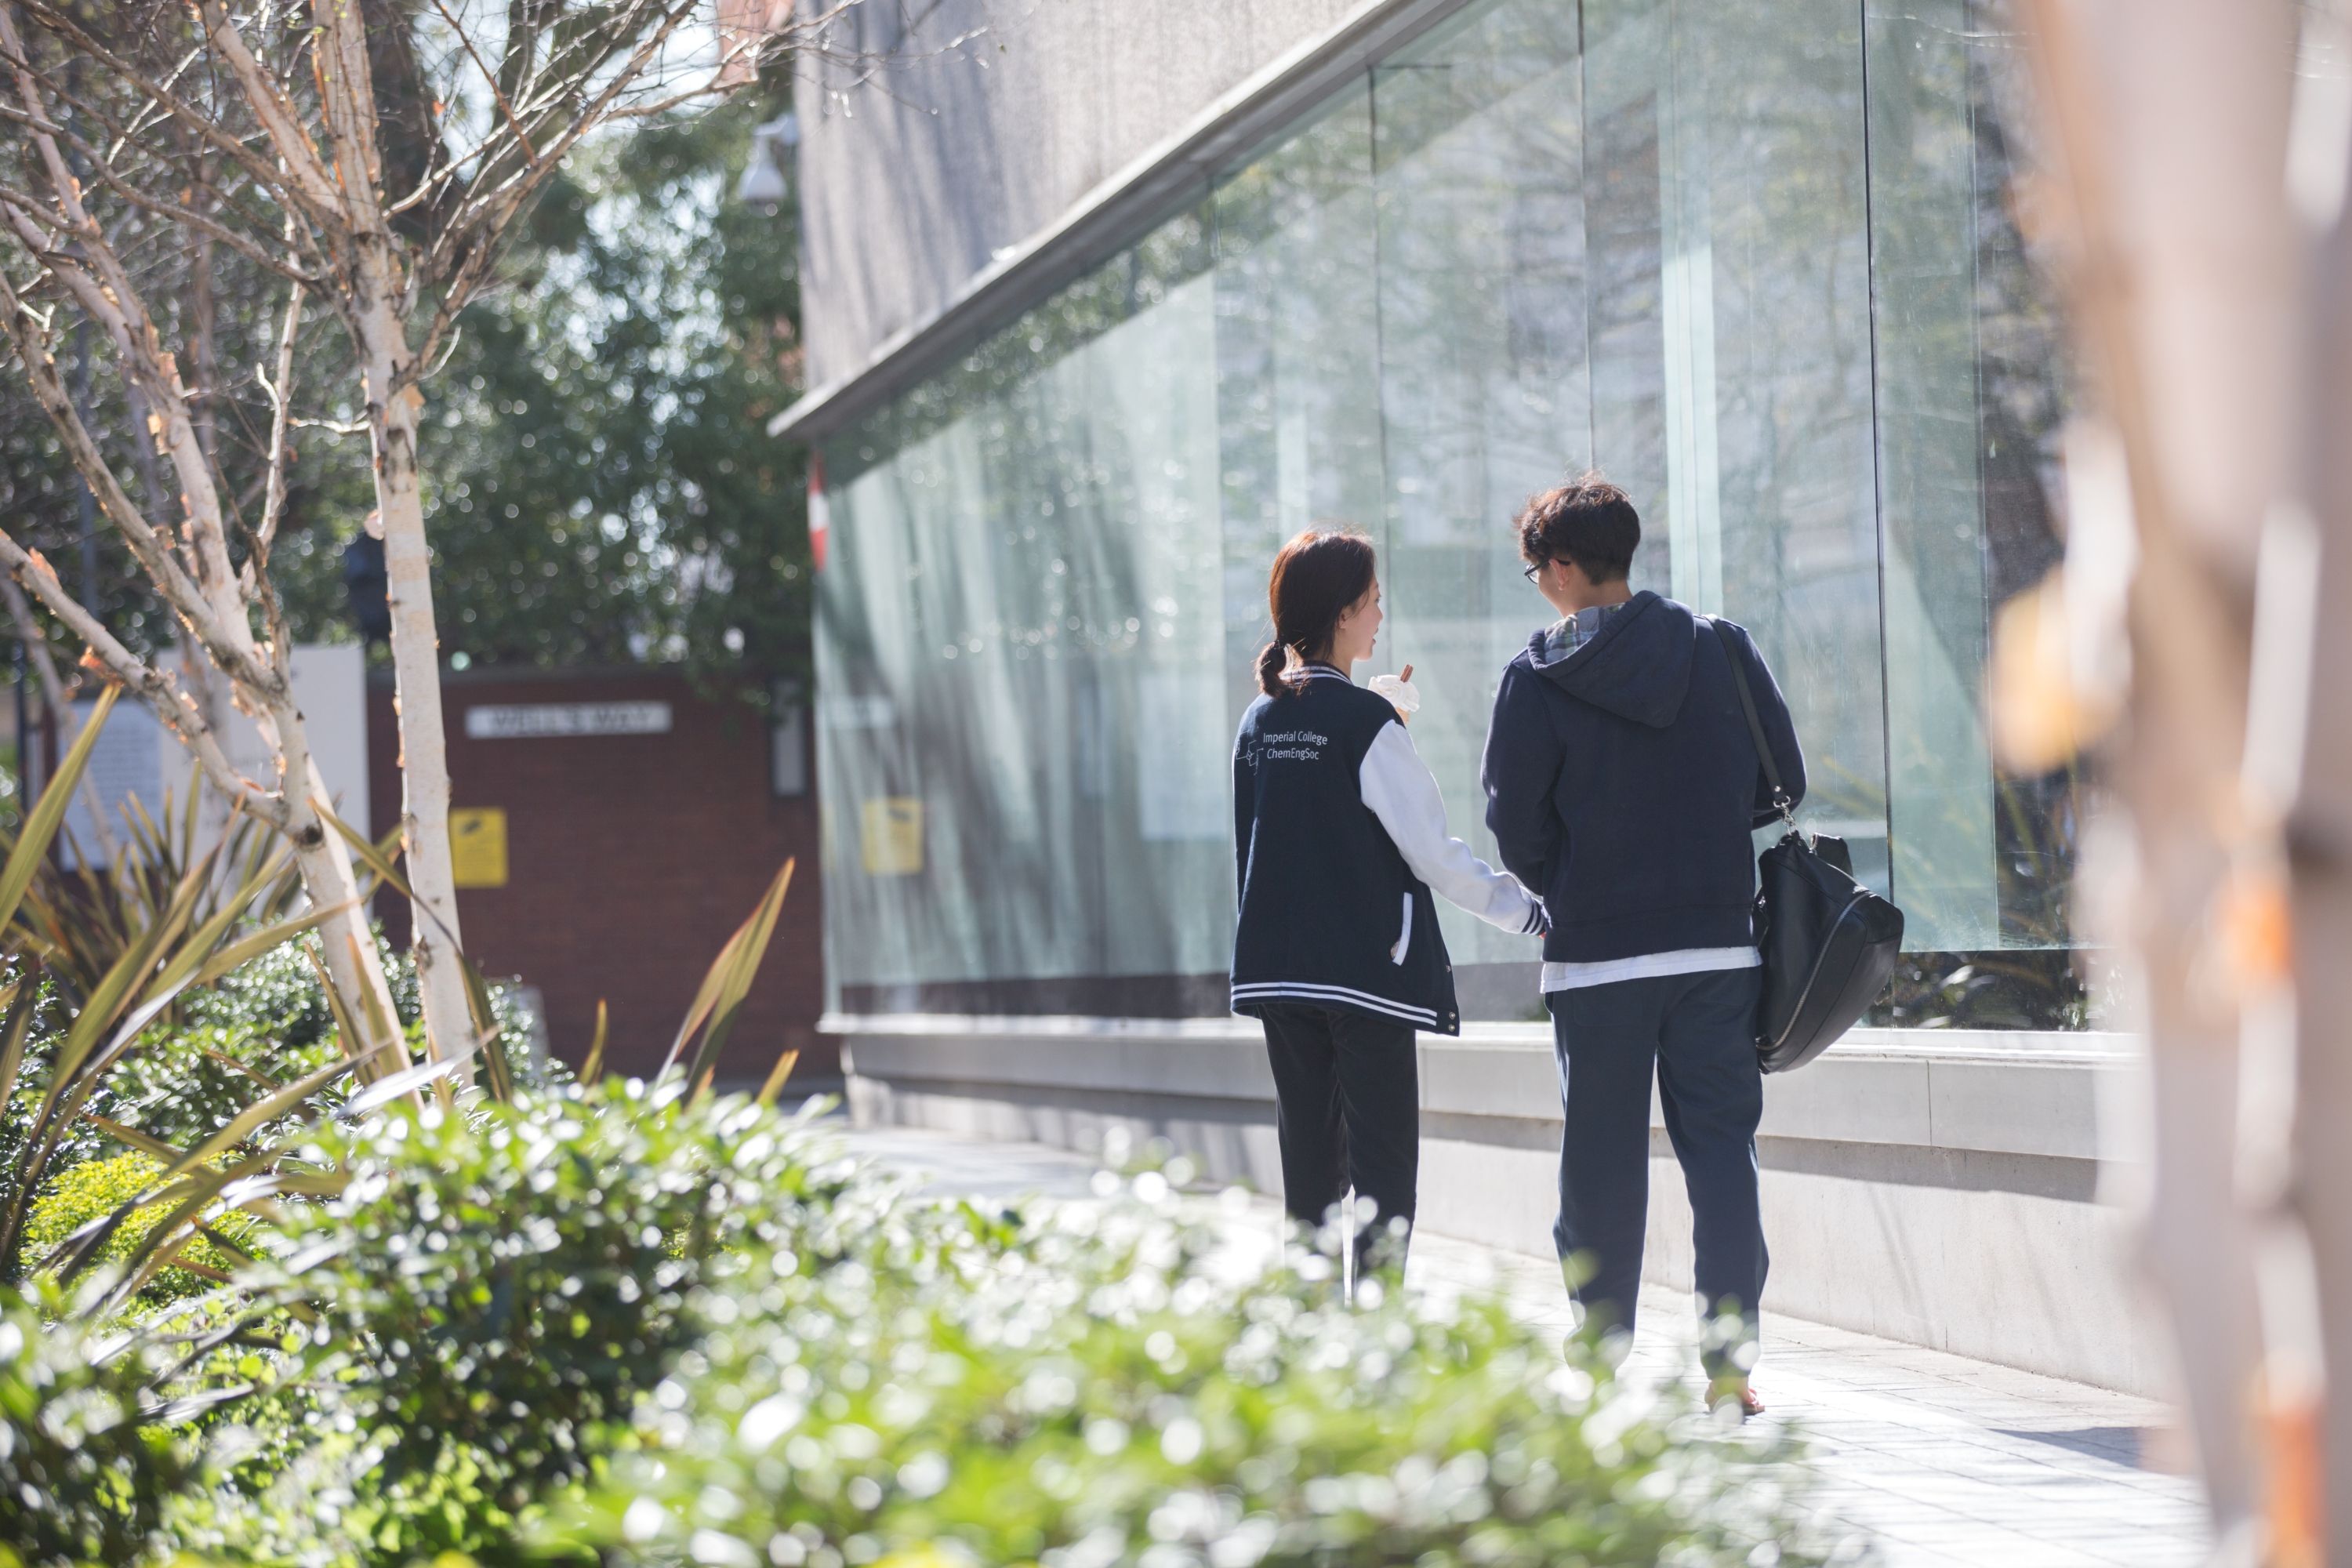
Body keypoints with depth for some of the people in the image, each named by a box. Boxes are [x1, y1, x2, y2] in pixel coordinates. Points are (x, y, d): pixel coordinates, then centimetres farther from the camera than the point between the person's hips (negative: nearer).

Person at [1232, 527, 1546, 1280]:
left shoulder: (1259, 723, 9)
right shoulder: (1365, 722, -11)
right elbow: (1433, 851, -9)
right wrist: (1531, 910, -2)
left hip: (1276, 966, 6)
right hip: (1367, 967, -6)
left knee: (1311, 1162, 10)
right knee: (1384, 1162, -4)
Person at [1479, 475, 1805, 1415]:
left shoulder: (1538, 677, -6)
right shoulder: (1723, 650, 2)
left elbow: (1514, 827, -4)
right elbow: (1785, 783, 6)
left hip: (1596, 956, -2)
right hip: (1718, 942, 2)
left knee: (1602, 1163, 7)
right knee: (1721, 1146, 4)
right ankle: (1730, 1358, -3)